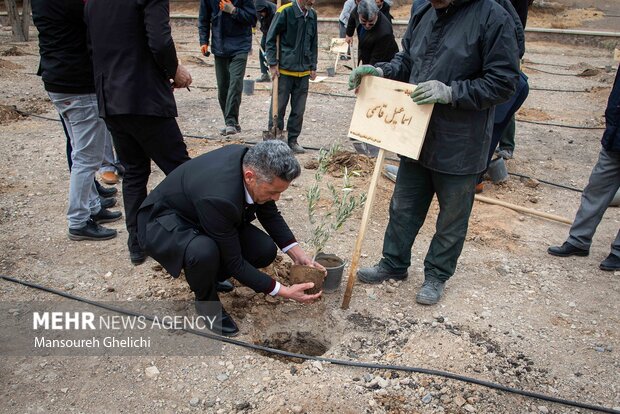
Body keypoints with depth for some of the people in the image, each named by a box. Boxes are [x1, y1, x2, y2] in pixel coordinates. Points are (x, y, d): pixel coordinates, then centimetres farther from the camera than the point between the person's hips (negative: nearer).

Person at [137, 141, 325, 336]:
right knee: (204, 252, -38)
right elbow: (234, 262, -28)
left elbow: (269, 213, -1)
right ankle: (207, 302, -6)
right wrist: (284, 291, -24)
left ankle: (208, 275, 16)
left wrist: (297, 254, -9)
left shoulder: (253, 161, -19)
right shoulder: (219, 196, -40)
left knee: (265, 251, -8)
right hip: (162, 224, -7)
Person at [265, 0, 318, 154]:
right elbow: (271, 38, -7)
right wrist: (273, 63, -10)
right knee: (278, 107, 2)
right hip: (284, 70, -5)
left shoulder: (312, 15, 8)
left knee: (299, 110, 7)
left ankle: (292, 140, 19)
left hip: (303, 72, 5)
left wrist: (313, 66, 12)